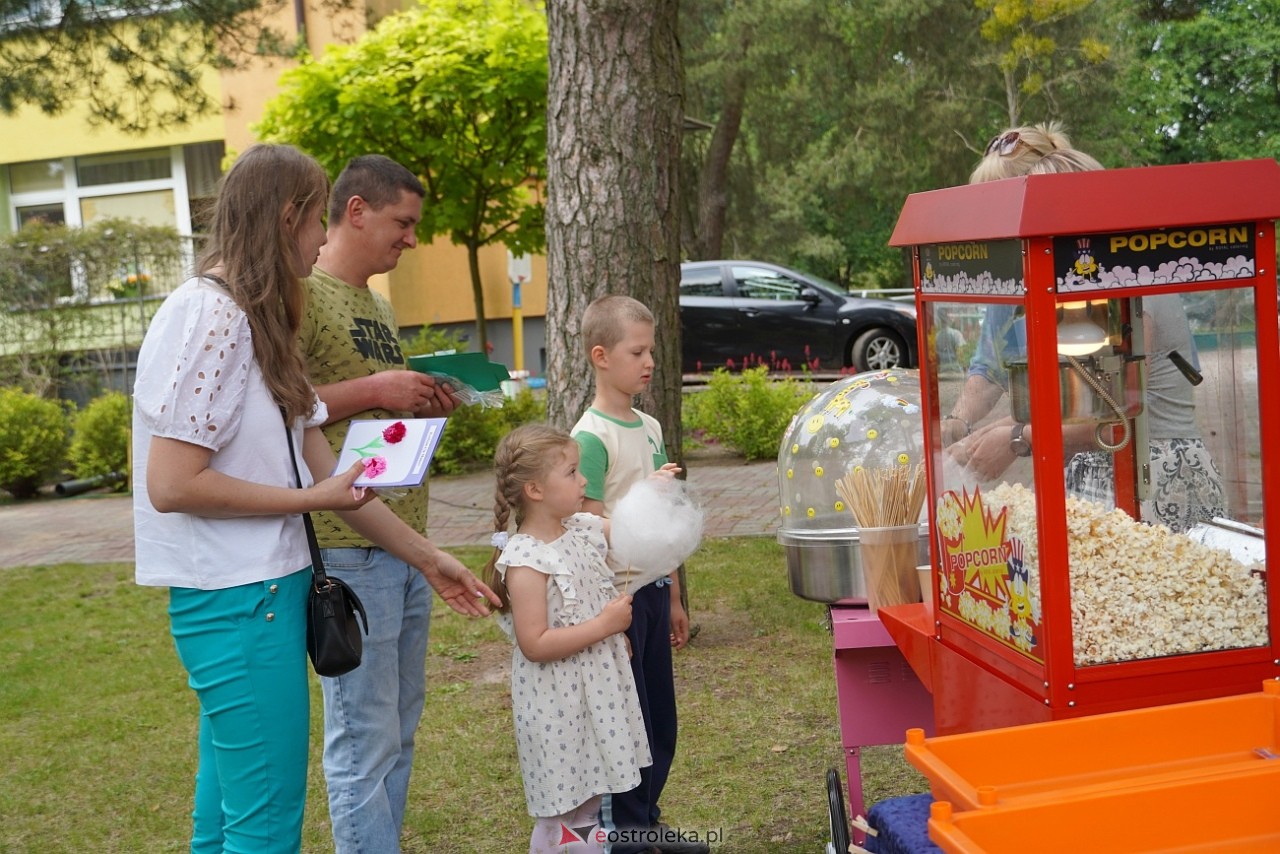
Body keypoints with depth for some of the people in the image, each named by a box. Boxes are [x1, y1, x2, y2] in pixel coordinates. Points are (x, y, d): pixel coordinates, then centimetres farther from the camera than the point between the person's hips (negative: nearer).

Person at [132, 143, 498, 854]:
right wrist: (312, 499, -11)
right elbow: (171, 485, -20)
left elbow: (323, 471, 15)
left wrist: (427, 557, 16)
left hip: (268, 584, 10)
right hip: (236, 598, -10)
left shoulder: (256, 322, 15)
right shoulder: (206, 317, -15)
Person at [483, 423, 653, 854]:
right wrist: (604, 625, -22)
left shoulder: (584, 528, 2)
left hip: (597, 695, 8)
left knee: (589, 809, 19)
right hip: (557, 707, -8)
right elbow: (535, 645, -25)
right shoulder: (526, 561, -22)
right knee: (564, 818, 3)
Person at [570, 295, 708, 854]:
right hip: (618, 594, -8)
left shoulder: (649, 427, 10)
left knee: (661, 720, 15)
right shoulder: (591, 436, -15)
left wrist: (673, 598, 17)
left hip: (653, 589, 8)